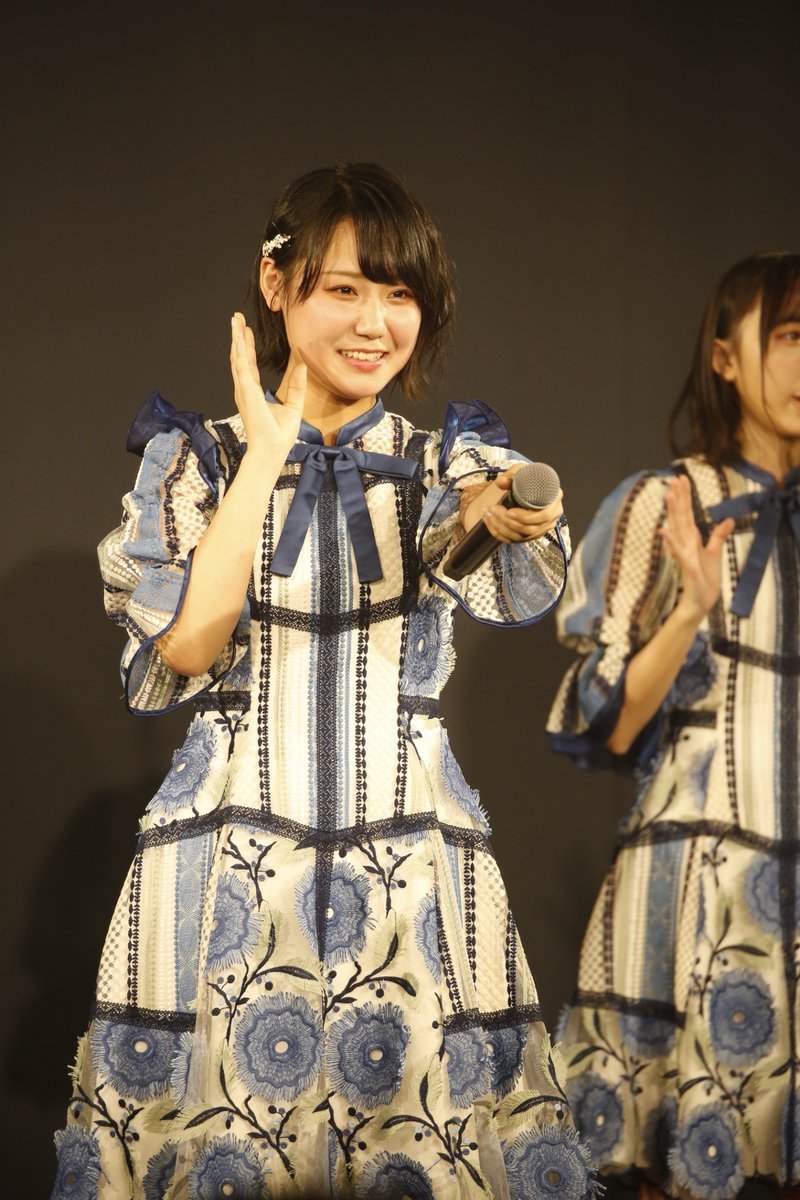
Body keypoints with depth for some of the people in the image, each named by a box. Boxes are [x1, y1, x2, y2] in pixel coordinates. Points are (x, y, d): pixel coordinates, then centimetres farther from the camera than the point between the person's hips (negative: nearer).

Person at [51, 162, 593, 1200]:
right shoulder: (196, 458, 5)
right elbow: (186, 645, -10)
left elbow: (525, 590, -16)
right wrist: (268, 457, -9)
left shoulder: (448, 464, 7)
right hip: (228, 861, -1)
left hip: (411, 857, 1)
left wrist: (512, 519, -40)